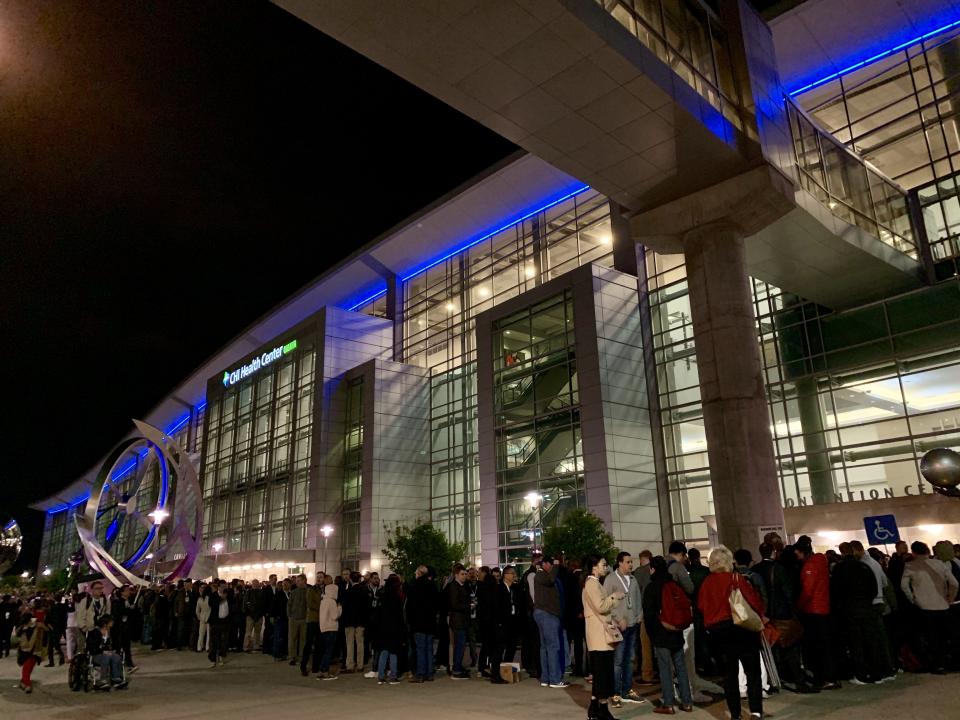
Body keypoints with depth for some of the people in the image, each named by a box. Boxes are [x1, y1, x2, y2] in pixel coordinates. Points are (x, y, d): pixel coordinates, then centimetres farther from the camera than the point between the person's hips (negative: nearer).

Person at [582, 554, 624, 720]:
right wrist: (614, 596, -11)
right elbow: (600, 606, -23)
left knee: (599, 673, 13)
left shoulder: (593, 583, 19)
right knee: (604, 673, -6)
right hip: (600, 634, -10)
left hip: (599, 634, 10)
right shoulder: (592, 583, -13)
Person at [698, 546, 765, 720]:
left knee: (729, 673, 13)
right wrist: (760, 616, 7)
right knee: (752, 671, 8)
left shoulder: (706, 584, -1)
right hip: (742, 628, -3)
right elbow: (754, 600, -11)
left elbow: (702, 607, 3)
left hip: (718, 632, 3)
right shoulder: (737, 579, -11)